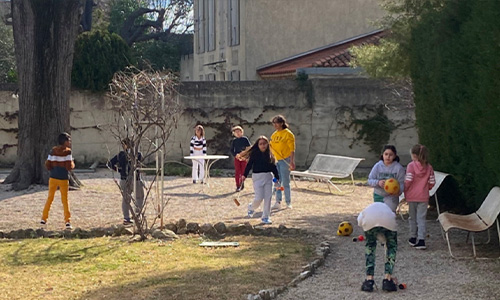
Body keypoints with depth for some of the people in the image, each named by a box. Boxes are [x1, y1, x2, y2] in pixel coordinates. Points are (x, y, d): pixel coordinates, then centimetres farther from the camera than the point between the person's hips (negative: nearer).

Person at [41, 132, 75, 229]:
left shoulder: (53, 151, 2)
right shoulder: (67, 151, -10)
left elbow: (47, 165, 0)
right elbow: (69, 167, -16)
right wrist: (72, 164, 5)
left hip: (53, 177, 3)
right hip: (63, 178, -3)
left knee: (50, 198, 16)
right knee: (65, 200, 4)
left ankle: (44, 218, 18)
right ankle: (67, 221, -2)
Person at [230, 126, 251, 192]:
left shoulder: (245, 139, 0)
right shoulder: (234, 141, 5)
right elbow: (232, 150, 7)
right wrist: (235, 155, -12)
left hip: (244, 158, -1)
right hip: (237, 158, 1)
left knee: (243, 172, 2)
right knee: (237, 172, -3)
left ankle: (241, 184, 18)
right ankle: (238, 186, -1)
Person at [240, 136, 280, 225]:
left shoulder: (269, 154, 6)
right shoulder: (254, 153, -5)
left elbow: (273, 167, 12)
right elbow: (249, 165, -8)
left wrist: (277, 178, 9)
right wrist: (244, 175, -16)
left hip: (268, 177, 4)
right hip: (257, 177, -4)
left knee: (268, 197, 2)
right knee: (259, 198, -8)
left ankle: (265, 217, 12)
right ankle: (251, 207, 25)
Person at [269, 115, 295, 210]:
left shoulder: (288, 134, -8)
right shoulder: (274, 135, 12)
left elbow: (292, 149, -11)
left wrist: (292, 162, -17)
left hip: (285, 160, -6)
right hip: (276, 161, 6)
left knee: (285, 183, -3)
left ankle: (288, 203, 7)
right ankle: (278, 202, 13)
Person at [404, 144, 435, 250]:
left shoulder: (411, 166, -11)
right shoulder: (428, 167, -1)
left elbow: (408, 181, -16)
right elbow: (432, 182, 0)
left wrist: (405, 190, 0)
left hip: (412, 196, -2)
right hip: (424, 197, 2)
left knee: (413, 217, 14)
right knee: (421, 218, 3)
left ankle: (413, 238, 26)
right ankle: (421, 240, -7)